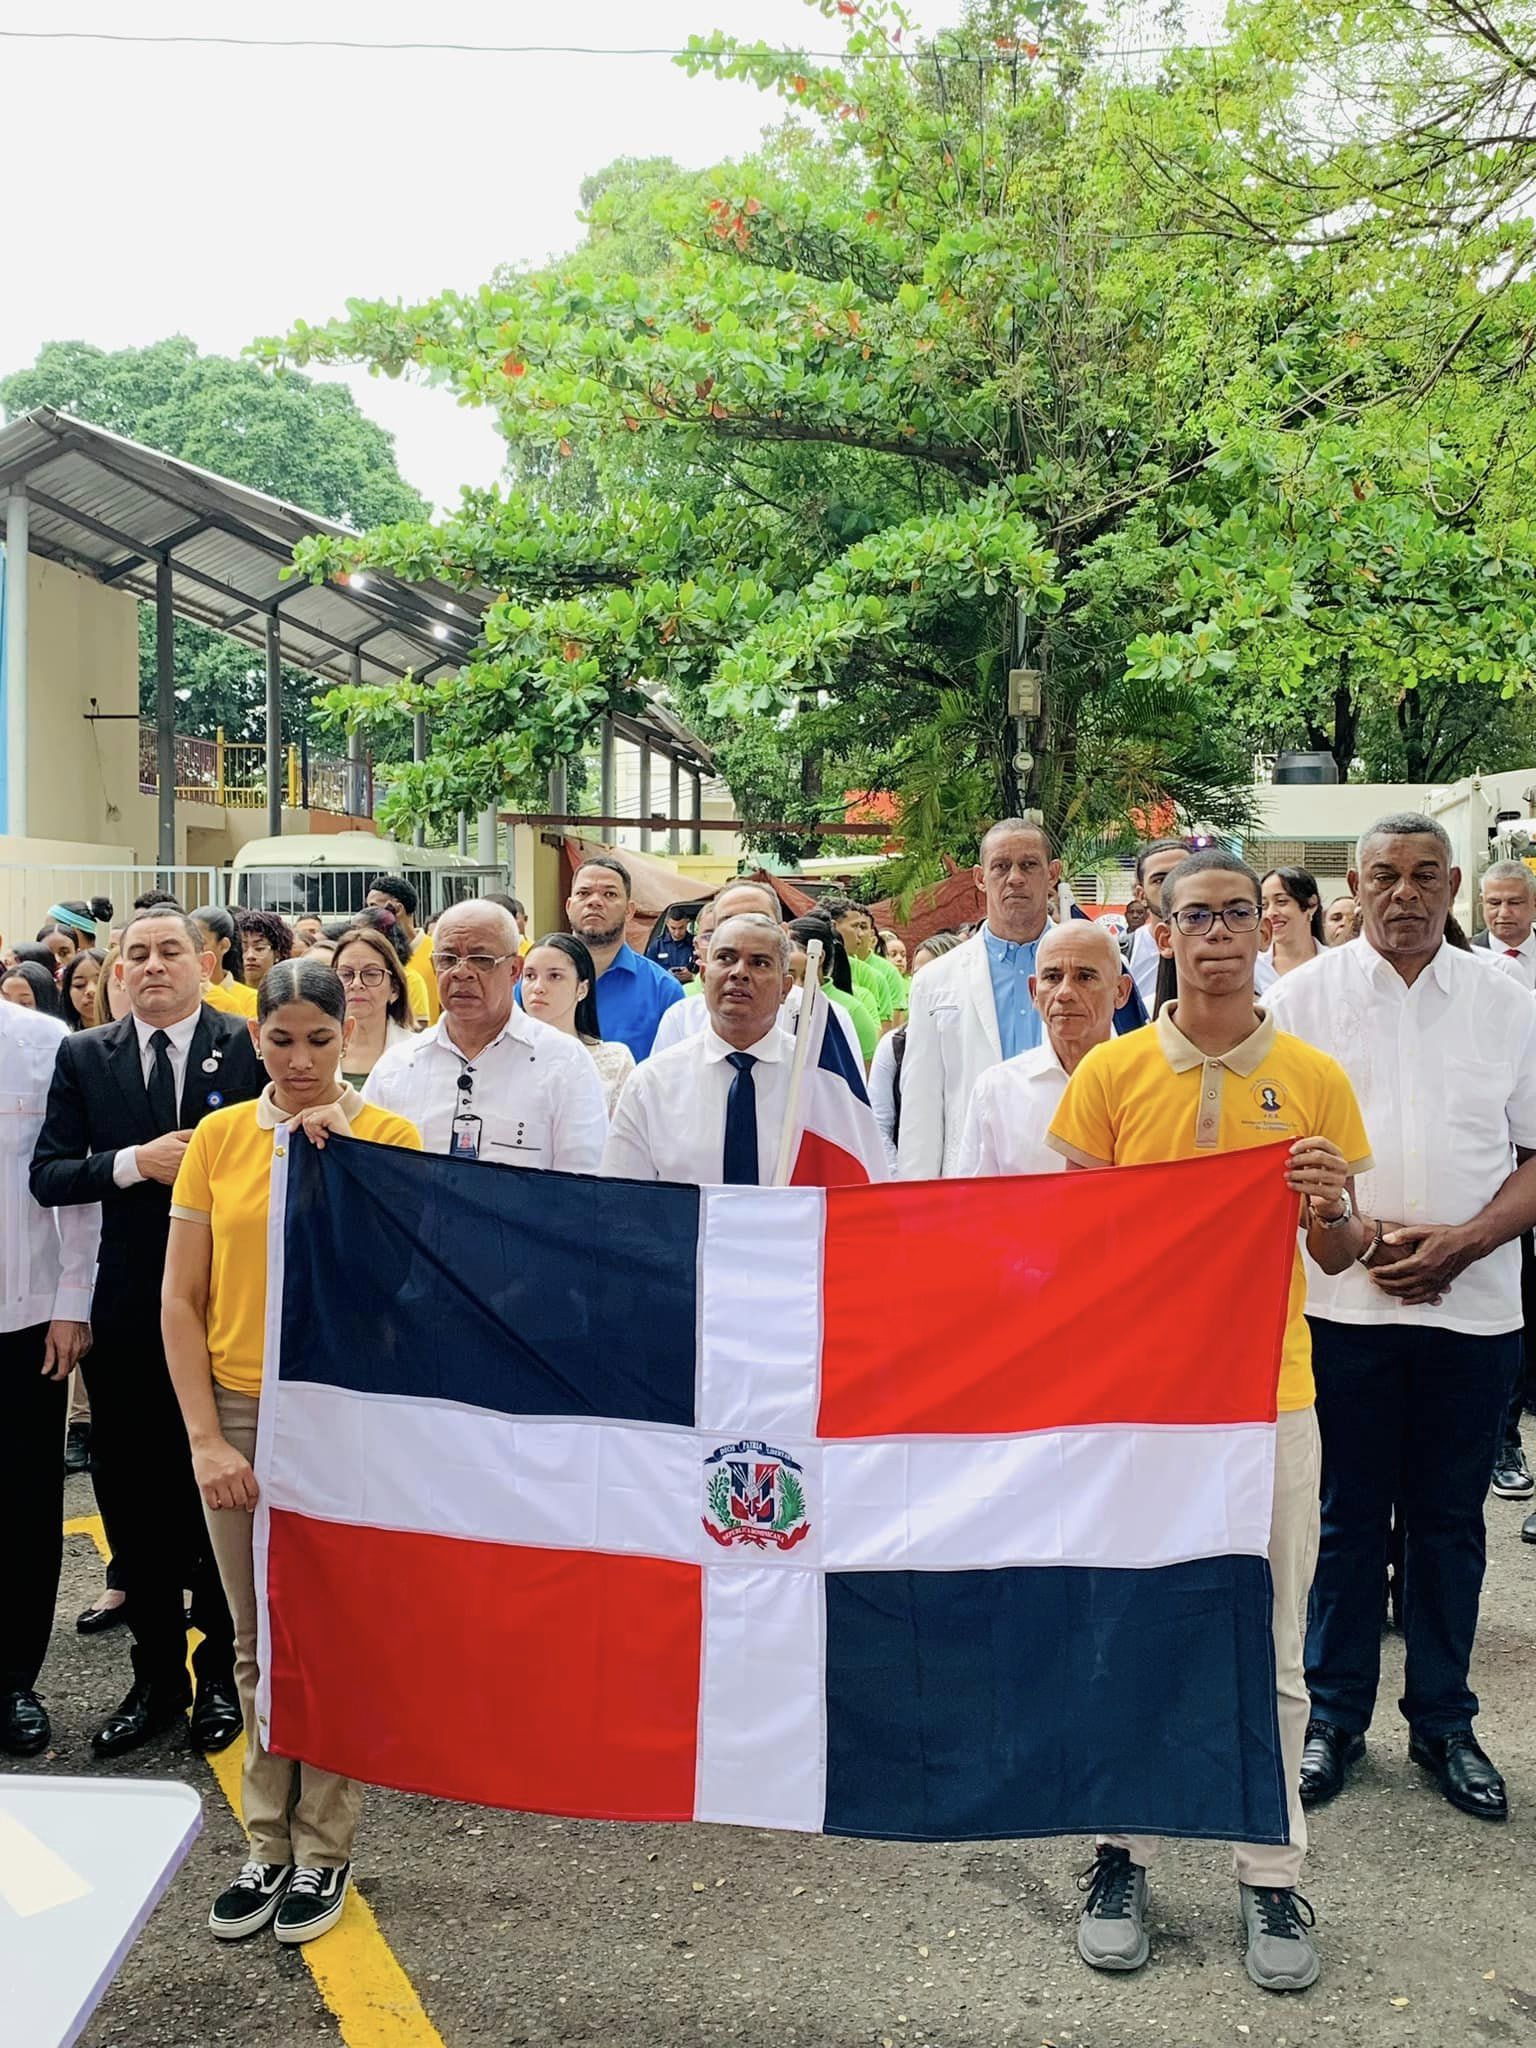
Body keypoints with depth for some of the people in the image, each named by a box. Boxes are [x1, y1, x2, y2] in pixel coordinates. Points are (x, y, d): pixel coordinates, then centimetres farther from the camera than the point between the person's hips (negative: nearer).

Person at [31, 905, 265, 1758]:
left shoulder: (249, 1048, -4)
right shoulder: (83, 1058, 5)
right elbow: (47, 1176, -2)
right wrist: (134, 1163, -16)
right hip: (128, 1314, 3)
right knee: (134, 1501, 12)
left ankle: (220, 1677, 27)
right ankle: (156, 1677, 29)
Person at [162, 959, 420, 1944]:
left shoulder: (392, 1135, -5)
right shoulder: (219, 1137, 1)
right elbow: (182, 1299, 2)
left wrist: (344, 1153, -19)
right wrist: (206, 1437, -4)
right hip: (241, 1414, 2)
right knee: (259, 1643, 14)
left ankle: (325, 1848, 25)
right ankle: (270, 1843, 30)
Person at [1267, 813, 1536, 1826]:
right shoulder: (1304, 996, 2)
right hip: (1340, 1300, -1)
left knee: (1450, 1520, 12)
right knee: (1346, 1516, 9)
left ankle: (1443, 1721, 28)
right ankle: (1336, 1714, 24)